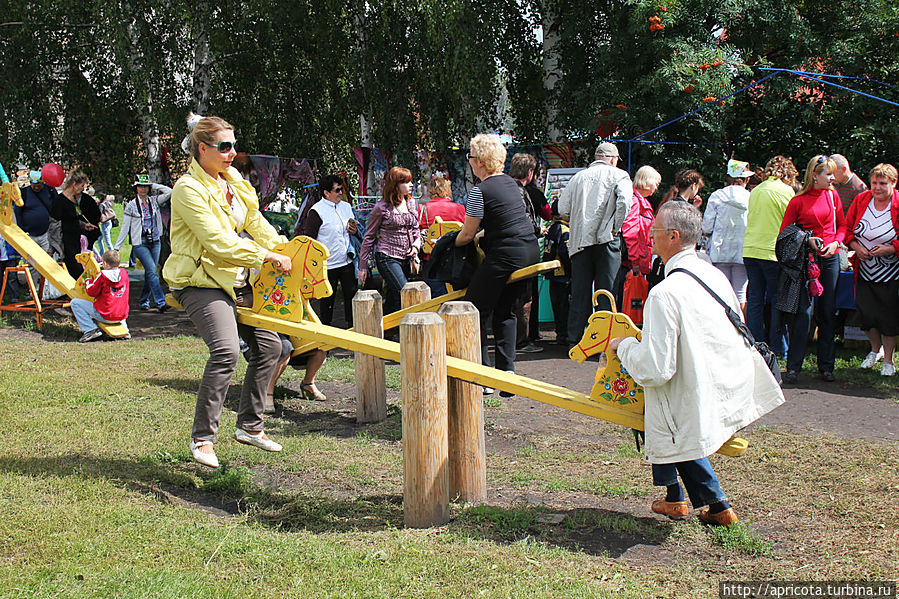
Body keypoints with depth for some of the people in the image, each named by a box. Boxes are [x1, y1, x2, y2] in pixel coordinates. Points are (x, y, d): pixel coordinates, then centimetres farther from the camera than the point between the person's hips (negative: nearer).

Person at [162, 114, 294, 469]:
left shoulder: (233, 180, 9)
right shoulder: (189, 189, -17)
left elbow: (255, 222, 15)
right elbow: (218, 242, -24)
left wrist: (284, 251, 2)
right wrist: (267, 257, -21)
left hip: (237, 280, 9)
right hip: (201, 282, -9)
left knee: (268, 345, 8)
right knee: (226, 349, -26)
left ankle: (249, 426, 22)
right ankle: (202, 437, -14)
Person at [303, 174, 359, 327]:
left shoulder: (346, 206, 9)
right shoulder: (317, 211, -11)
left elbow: (354, 229, 24)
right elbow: (309, 239, -10)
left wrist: (354, 230, -1)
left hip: (347, 261, 5)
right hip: (328, 264, -5)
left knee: (352, 294, 8)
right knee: (327, 300, 7)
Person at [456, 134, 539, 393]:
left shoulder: (480, 191, -10)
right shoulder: (511, 183, 14)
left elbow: (467, 234, -4)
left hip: (505, 254, -9)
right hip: (530, 250, 9)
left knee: (476, 310, 2)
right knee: (504, 311, 17)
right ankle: (507, 371, 9)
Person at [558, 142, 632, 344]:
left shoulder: (578, 177, 15)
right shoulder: (618, 175, 4)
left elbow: (563, 209, 8)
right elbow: (624, 200, -15)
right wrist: (616, 227, -6)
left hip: (580, 241, 3)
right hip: (606, 239, -3)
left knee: (580, 292, 6)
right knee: (606, 292, 0)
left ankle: (575, 339, 7)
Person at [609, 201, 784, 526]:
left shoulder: (664, 294, -22)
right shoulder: (715, 275, 3)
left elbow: (655, 369, -24)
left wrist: (624, 346, -4)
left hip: (699, 408, -8)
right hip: (735, 396, 8)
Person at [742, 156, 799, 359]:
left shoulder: (756, 191, 13)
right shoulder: (785, 190, -6)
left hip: (750, 250, 6)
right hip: (773, 251, -6)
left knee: (754, 300, 8)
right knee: (778, 301, 3)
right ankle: (778, 349, 5)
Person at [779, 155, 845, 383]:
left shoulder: (833, 197, 10)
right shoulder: (798, 200, -3)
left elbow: (842, 226, 17)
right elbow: (784, 231, 1)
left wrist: (835, 242, -3)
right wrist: (807, 240, -13)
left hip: (830, 258, 4)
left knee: (828, 313, 7)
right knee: (804, 311, -9)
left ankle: (826, 366, 15)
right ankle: (793, 367, -3)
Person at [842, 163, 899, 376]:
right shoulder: (861, 200, 1)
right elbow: (847, 228, 8)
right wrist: (856, 246, -8)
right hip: (864, 270, 3)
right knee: (866, 314, 5)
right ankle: (876, 349, 32)